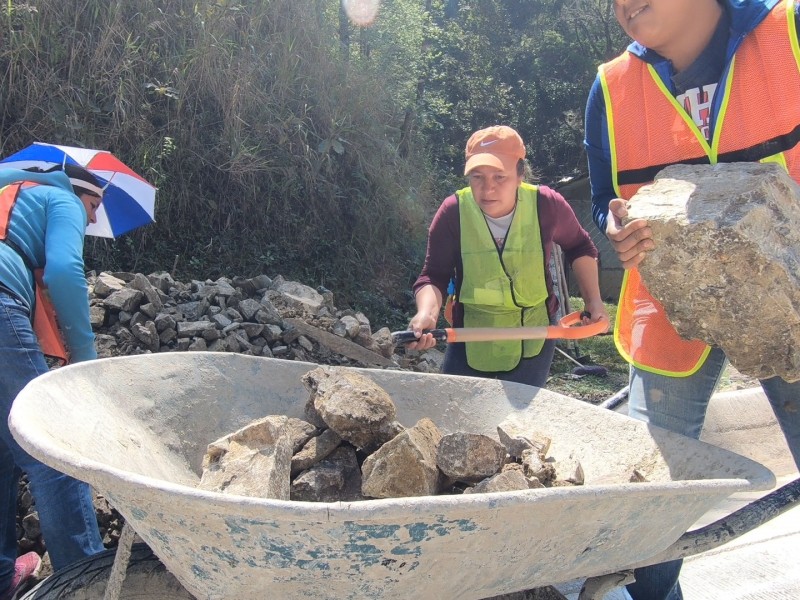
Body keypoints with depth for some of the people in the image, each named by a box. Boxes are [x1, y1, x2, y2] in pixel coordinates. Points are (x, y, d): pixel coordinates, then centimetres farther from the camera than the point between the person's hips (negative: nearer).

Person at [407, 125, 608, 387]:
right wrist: (427, 314, -33)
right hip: (471, 336, 1)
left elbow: (579, 247, 4)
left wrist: (593, 300, -2)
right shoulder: (452, 212, -18)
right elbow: (434, 276, -13)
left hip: (532, 335, 0)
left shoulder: (547, 205, -16)